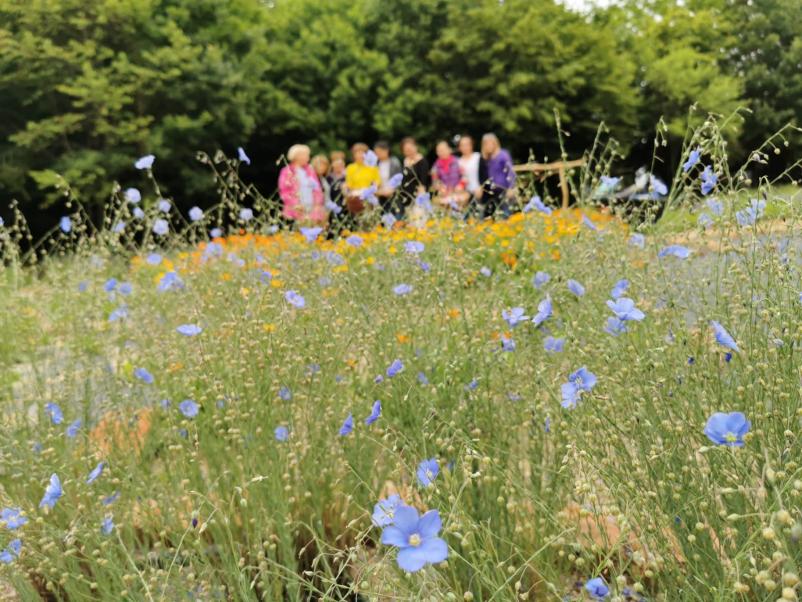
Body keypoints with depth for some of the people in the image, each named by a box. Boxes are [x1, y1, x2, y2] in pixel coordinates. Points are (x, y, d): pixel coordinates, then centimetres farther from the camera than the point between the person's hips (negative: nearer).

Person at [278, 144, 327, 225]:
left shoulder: (310, 170, 15)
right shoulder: (287, 172, 3)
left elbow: (317, 189, 14)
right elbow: (284, 191, -2)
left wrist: (318, 203, 0)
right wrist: (295, 204, -13)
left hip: (313, 210, 4)